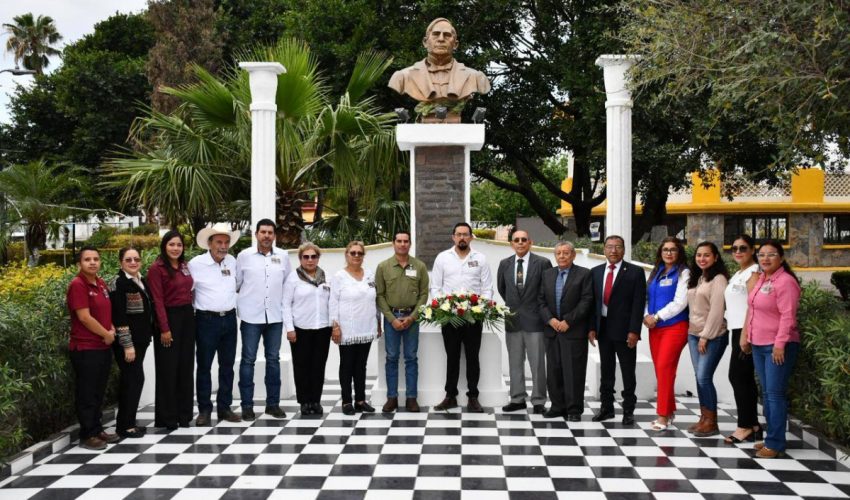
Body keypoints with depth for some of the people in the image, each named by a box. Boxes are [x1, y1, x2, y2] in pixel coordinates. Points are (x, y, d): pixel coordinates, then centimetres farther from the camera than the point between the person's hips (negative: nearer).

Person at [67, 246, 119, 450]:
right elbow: (84, 317, -18)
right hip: (85, 348, -8)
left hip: (103, 346, 8)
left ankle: (98, 429, 25)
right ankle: (87, 435, 7)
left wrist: (112, 330, 3)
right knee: (86, 394, 0)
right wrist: (107, 334, -9)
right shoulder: (77, 285, -13)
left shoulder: (101, 284, 12)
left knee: (98, 392, 15)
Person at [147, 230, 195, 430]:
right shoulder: (157, 268, -8)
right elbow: (158, 300, -12)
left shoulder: (184, 265, 12)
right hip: (169, 318, -7)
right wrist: (164, 329, -16)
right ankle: (167, 417, 8)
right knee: (168, 369, 0)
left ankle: (184, 414, 20)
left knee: (186, 367, 10)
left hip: (187, 317, 7)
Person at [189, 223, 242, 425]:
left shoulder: (232, 262, 7)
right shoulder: (196, 264, -8)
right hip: (207, 320, -5)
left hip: (229, 319, 5)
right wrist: (199, 307, -1)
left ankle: (224, 407, 19)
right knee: (204, 366, 2)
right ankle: (204, 410, 10)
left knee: (227, 365, 10)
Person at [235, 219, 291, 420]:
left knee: (273, 359, 9)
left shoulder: (283, 256, 5)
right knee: (248, 360, 2)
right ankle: (247, 405, 8)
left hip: (275, 316, 2)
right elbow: (236, 283, 6)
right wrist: (246, 299, 8)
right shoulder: (244, 255, 0)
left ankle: (273, 403, 18)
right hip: (251, 316, -2)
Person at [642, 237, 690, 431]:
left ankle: (663, 415, -9)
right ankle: (669, 411, 19)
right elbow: (647, 297, 15)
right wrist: (646, 316, -3)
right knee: (660, 370, 7)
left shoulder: (683, 273, -3)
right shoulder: (656, 272, 15)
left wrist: (657, 317, -11)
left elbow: (680, 302, -12)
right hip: (655, 327, 6)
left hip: (674, 326, -6)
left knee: (664, 368, -13)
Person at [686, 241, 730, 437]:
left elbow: (717, 311, -16)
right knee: (699, 377, 8)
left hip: (712, 336, -8)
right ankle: (703, 418, 15)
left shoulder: (718, 279, -10)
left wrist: (706, 336, -15)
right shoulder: (696, 279, 15)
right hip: (694, 334, 8)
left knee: (704, 377, -10)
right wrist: (693, 333, 9)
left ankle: (711, 422, 0)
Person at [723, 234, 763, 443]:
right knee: (745, 378, 9)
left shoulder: (753, 272, -9)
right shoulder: (738, 274, 19)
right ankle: (753, 425, 14)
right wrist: (740, 334, 15)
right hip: (737, 330, 9)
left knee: (738, 376, -8)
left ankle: (746, 426, -2)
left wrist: (745, 334, -21)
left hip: (746, 331, -9)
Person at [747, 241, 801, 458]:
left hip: (778, 346, -9)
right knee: (766, 393, 13)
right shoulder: (761, 279, 14)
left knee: (775, 394, -7)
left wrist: (780, 344, -22)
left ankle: (775, 443, -2)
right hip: (759, 345, 9)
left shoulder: (785, 281, -14)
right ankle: (771, 437, 22)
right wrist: (749, 336, 18)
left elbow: (787, 316, -19)